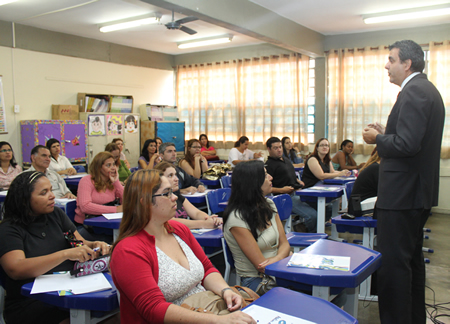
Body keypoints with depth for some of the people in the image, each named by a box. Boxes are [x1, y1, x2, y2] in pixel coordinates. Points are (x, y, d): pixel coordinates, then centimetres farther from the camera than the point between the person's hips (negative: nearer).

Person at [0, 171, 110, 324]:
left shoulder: (56, 215, 12)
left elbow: (81, 243, 11)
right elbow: (16, 270, -20)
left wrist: (95, 246, -14)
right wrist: (66, 254, -30)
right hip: (30, 304, -4)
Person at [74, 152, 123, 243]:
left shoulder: (113, 182, 10)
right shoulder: (87, 181, -6)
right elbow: (85, 206, -23)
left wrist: (116, 182, -7)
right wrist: (115, 209, -26)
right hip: (85, 226, -5)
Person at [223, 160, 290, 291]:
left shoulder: (269, 205, 6)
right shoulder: (237, 218, -19)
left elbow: (284, 243, 4)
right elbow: (261, 266, -17)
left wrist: (277, 259, -17)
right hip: (256, 281, -7)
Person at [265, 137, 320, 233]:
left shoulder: (286, 160, 23)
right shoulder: (269, 165, -5)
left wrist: (298, 181, 14)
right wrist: (281, 190, -21)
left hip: (297, 192, 9)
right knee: (312, 215, -25)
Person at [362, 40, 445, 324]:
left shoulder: (414, 91, -16)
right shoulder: (427, 89, 17)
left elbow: (407, 144, -25)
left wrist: (377, 138, -10)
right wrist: (386, 134, 11)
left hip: (402, 192, -11)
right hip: (419, 190, 11)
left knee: (393, 263, -5)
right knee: (412, 258, 20)